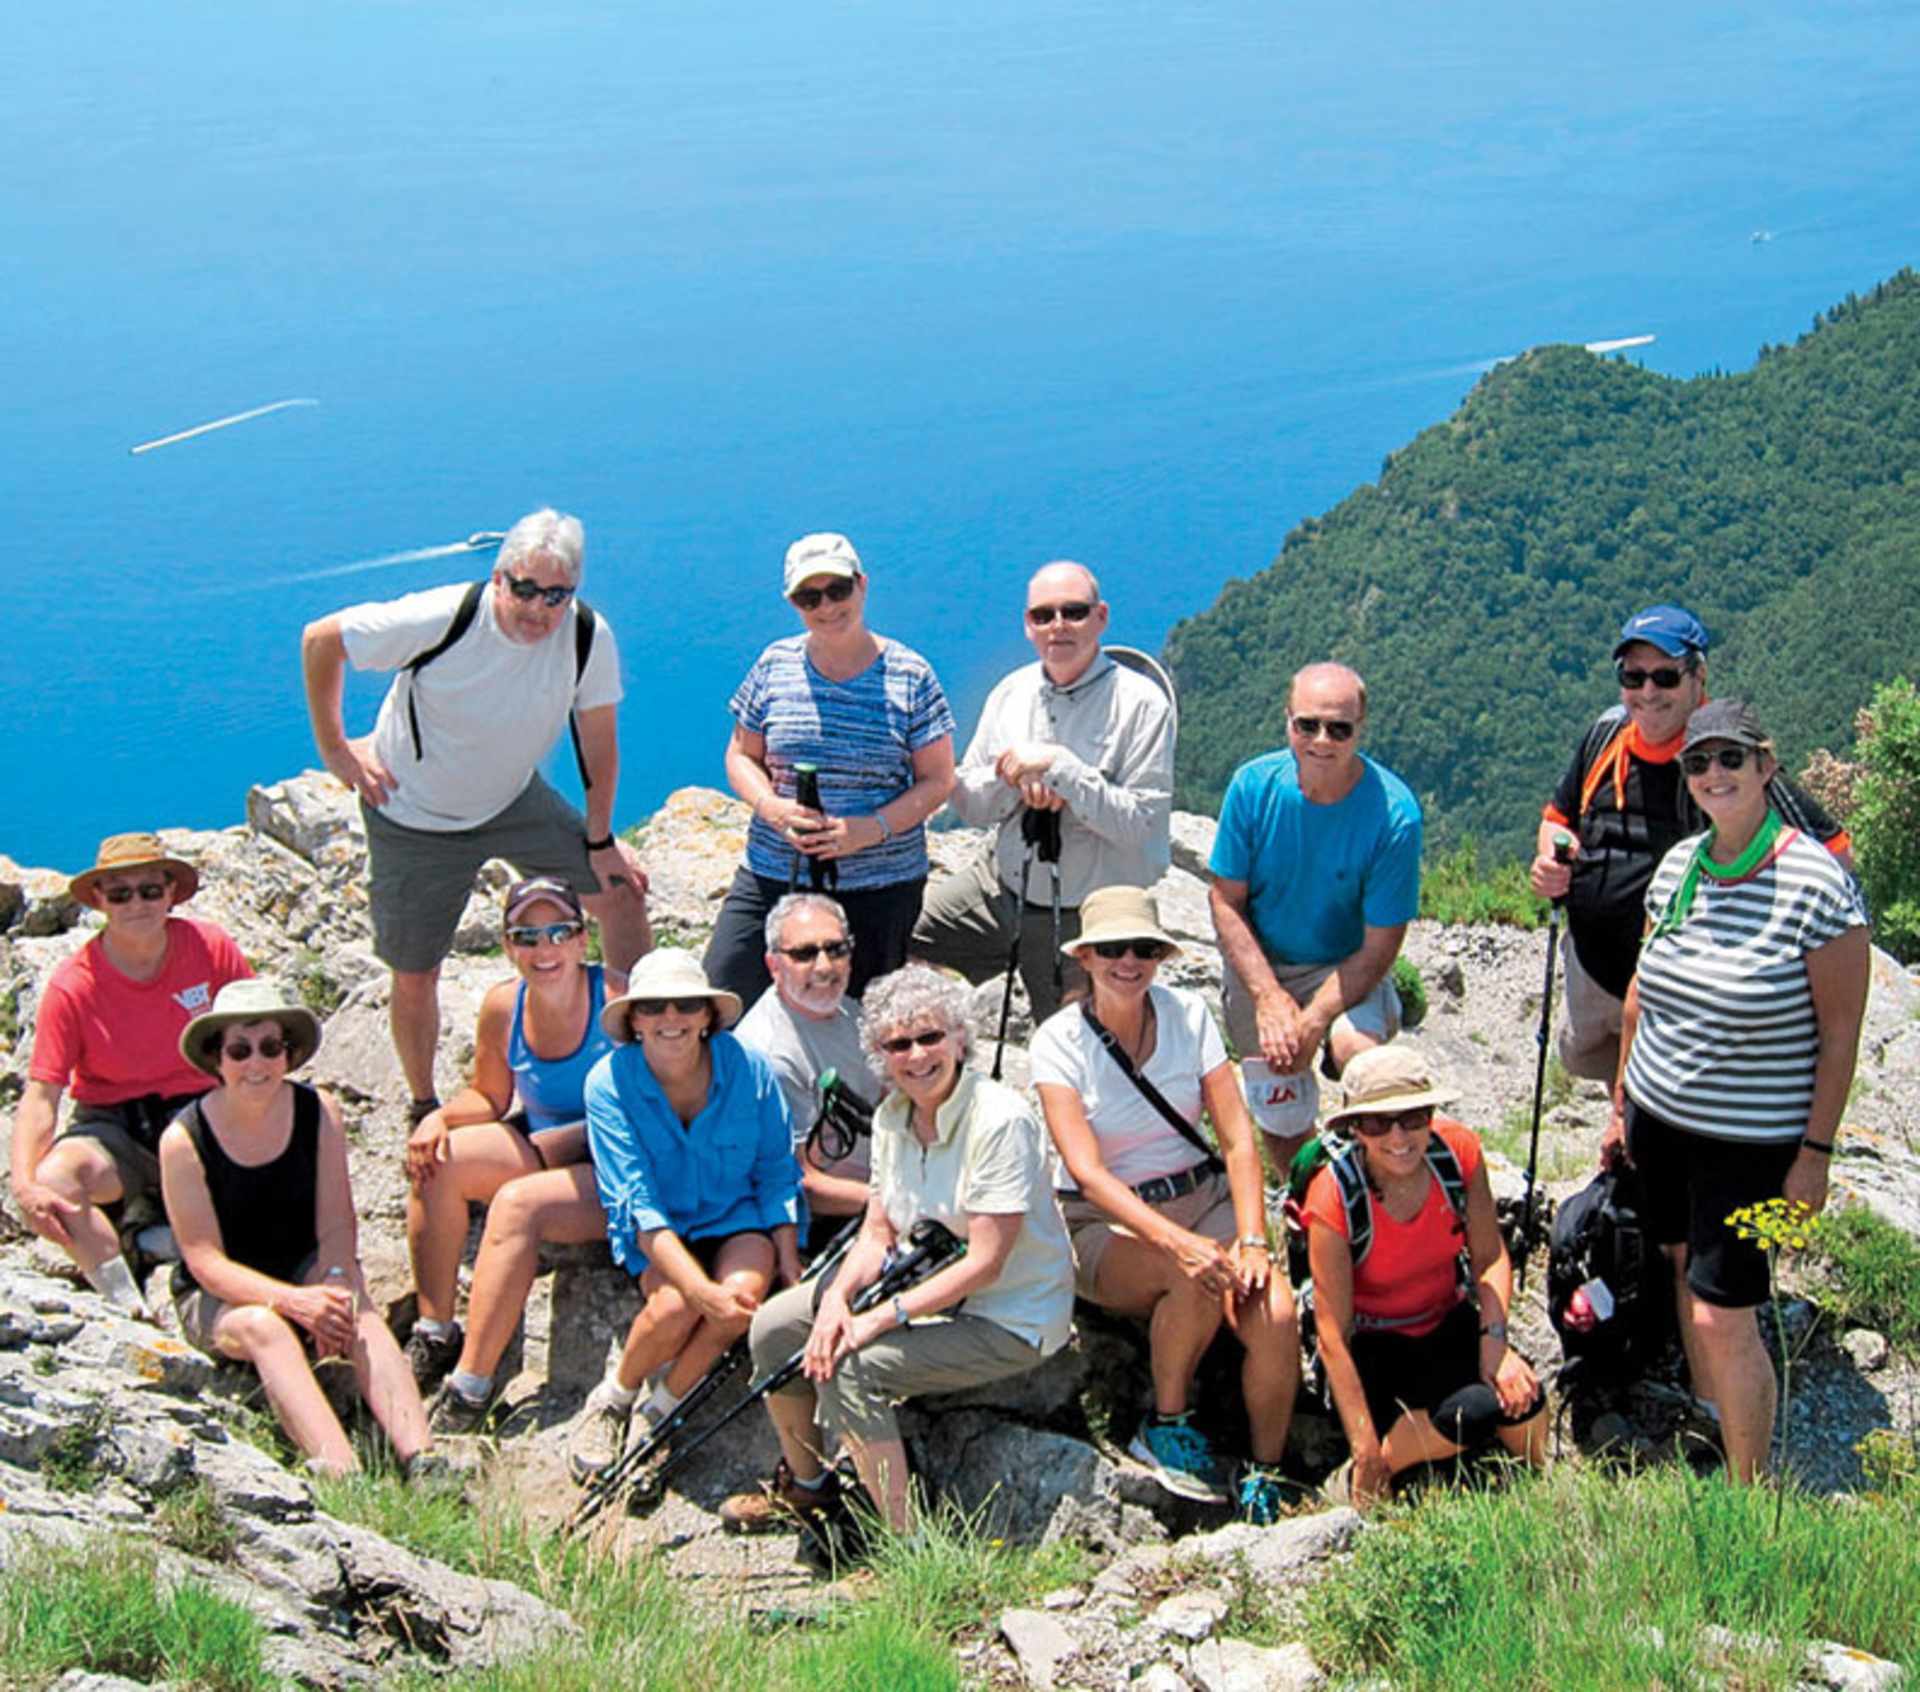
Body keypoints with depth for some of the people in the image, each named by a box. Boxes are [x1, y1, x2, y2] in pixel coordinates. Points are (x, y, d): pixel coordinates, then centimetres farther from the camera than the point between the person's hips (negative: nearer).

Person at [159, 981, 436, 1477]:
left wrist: (333, 1290, -31)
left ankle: (420, 1461, -48)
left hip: (305, 1272, 3)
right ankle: (342, 1474, -53)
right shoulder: (184, 1139, -15)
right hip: (216, 1298, -2)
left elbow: (336, 1228, -9)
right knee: (263, 1326, -36)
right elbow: (206, 1261, -18)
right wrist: (294, 1301, -33)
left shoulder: (317, 1112, -7)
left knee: (357, 1312, -31)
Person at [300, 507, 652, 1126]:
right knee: (414, 977, 3)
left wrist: (600, 840, -2)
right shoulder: (441, 619, -30)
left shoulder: (588, 636, -21)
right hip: (415, 815, -3)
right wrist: (335, 748, -13)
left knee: (622, 888, -1)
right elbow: (320, 641, -17)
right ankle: (424, 1108, 27)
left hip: (514, 799, 3)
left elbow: (598, 741, -7)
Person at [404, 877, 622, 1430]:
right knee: (437, 1161, -16)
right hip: (543, 1150, 6)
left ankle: (470, 1386, -25)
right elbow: (489, 1097, 14)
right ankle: (434, 1334, -9)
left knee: (518, 1202, -31)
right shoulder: (502, 1006, 0)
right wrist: (440, 1118, -7)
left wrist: (564, 1141, -25)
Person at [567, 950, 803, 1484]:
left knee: (746, 1289, -31)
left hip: (739, 1222, 1)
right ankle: (612, 1399, 0)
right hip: (659, 1233, -1)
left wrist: (788, 1261, -14)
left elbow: (778, 1175, 0)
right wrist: (702, 1290, -32)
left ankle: (660, 1410, -7)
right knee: (674, 1305, -31)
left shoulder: (749, 1069, -12)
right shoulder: (610, 1082, -15)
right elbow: (637, 1203, -20)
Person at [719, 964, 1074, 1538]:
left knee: (848, 1368, -26)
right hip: (923, 1289, 8)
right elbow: (878, 1235, 5)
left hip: (1008, 1318, -8)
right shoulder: (892, 1115, 1)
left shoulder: (1000, 1120, -24)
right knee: (772, 1327, 1)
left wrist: (880, 1318, -27)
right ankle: (806, 1487, 23)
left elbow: (984, 1264, -25)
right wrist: (836, 1298, -15)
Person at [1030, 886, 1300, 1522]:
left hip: (1205, 1197, 3)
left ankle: (1266, 1476, -5)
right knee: (1197, 1281, -34)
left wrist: (1251, 1240, -19)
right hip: (1109, 1225, -2)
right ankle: (1167, 1424, -7)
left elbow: (1238, 1138, -4)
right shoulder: (1059, 1041, -10)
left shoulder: (1188, 1014, -1)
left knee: (1275, 1315, -26)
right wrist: (1176, 1241, -34)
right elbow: (1087, 1172, -20)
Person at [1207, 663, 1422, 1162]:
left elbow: (1378, 947, -17)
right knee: (1280, 1114, 10)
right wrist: (1269, 998, -18)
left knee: (1358, 1049, -33)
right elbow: (1226, 901, -8)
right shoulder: (1254, 785, -14)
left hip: (1345, 968, -2)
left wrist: (1313, 1021, -26)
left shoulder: (1393, 812, -21)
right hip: (1258, 966, 3)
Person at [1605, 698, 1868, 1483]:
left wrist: (1815, 1152, -12)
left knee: (1723, 1315, -4)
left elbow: (1840, 1033, -12)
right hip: (1658, 1119, 6)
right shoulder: (1677, 866, 2)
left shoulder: (1817, 883, -17)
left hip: (1750, 1141, -6)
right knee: (1686, 1278, 15)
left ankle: (1748, 1494, 11)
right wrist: (1620, 1105, 16)